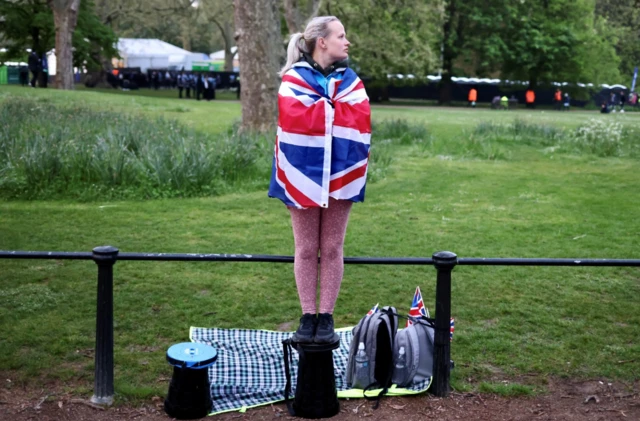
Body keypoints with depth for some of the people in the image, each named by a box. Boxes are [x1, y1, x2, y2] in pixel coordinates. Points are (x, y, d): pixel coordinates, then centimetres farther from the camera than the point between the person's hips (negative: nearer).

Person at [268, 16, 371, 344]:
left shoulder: (350, 80, 10)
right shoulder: (293, 78, -1)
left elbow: (361, 118, -5)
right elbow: (294, 117, -16)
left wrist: (318, 110, -9)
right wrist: (334, 109, -8)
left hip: (340, 174, 3)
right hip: (304, 174, -3)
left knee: (332, 248, 5)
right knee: (306, 249, 4)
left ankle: (326, 317, 13)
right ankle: (308, 316, 13)